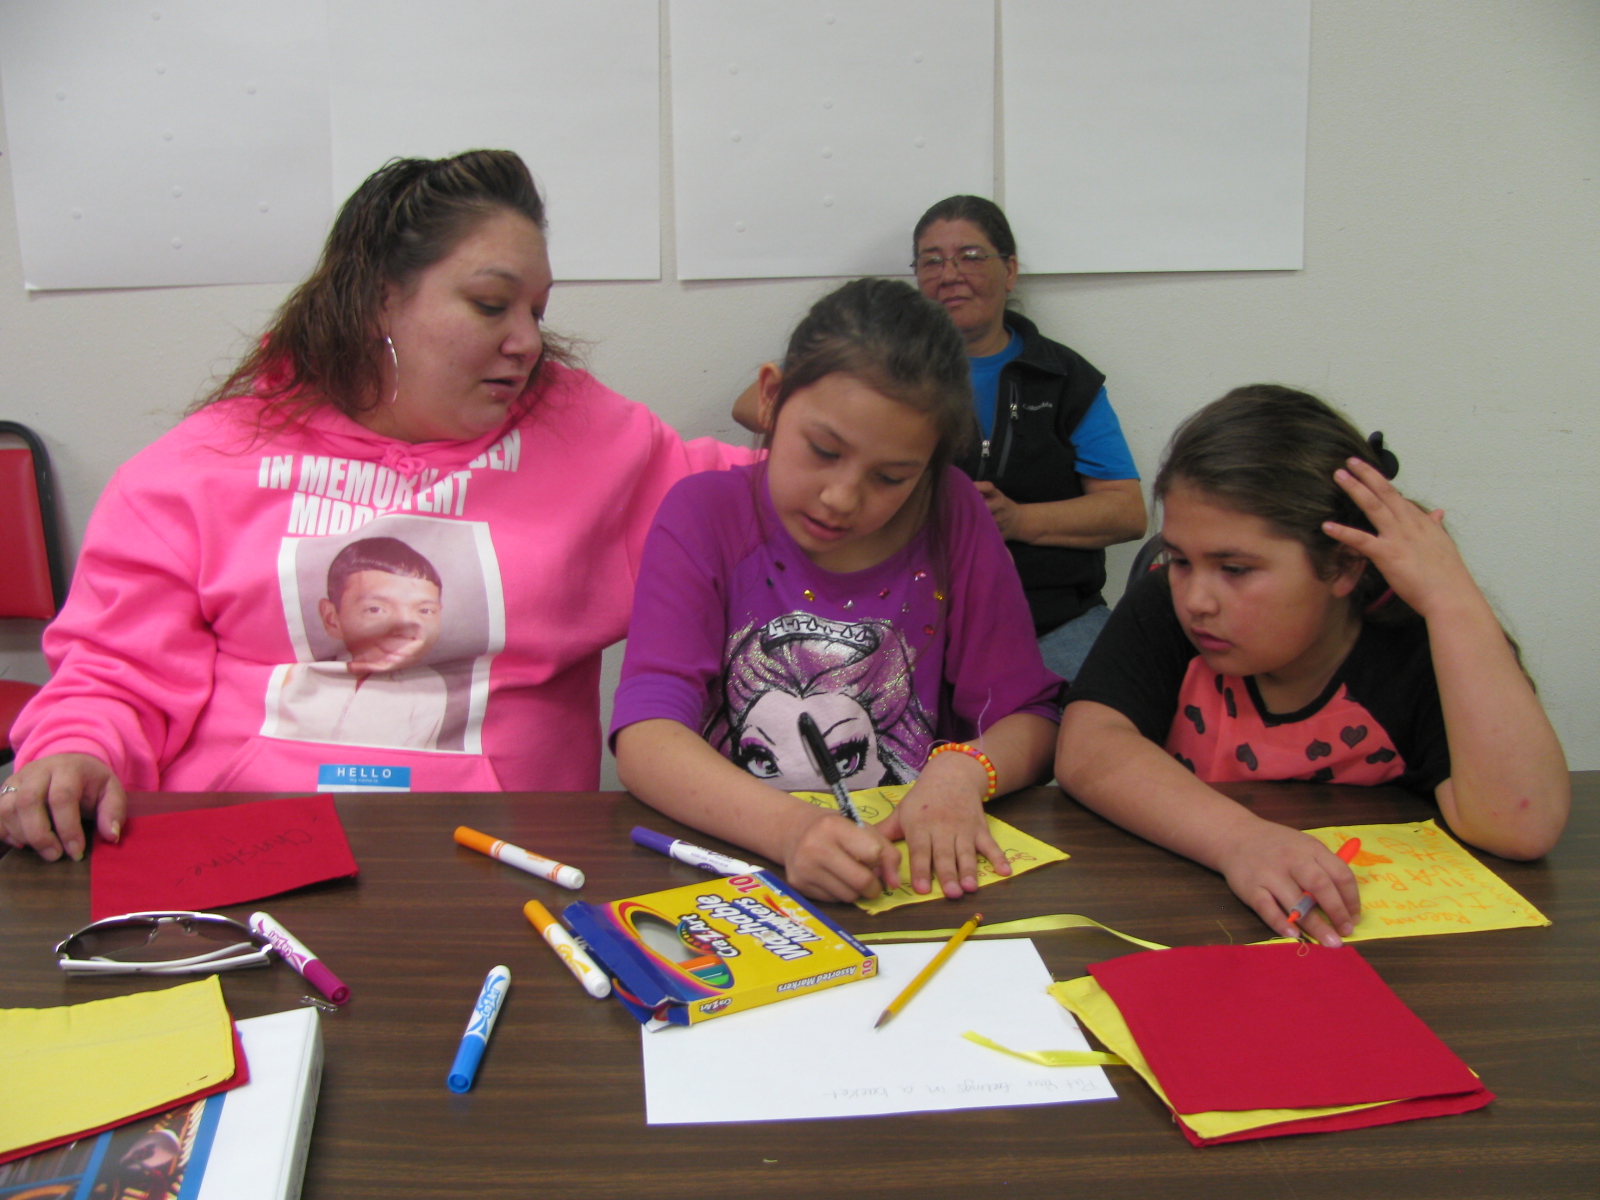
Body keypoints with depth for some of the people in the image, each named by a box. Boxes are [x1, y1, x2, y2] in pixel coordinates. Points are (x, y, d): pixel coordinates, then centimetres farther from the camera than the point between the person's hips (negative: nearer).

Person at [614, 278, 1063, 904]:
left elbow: (1029, 716, 3)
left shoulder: (953, 518, -1)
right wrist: (790, 826, -33)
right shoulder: (705, 516, -5)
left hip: (913, 870, 2)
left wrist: (961, 769, -19)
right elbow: (646, 738, -17)